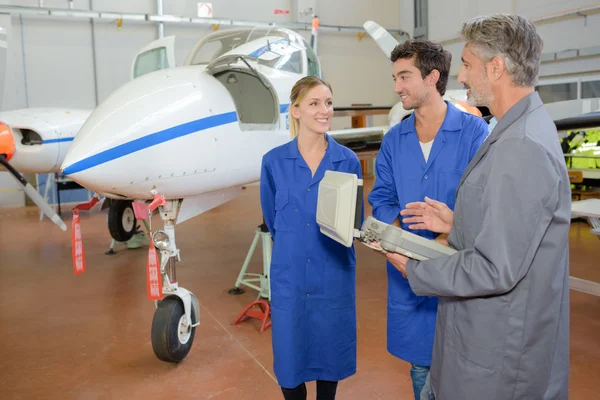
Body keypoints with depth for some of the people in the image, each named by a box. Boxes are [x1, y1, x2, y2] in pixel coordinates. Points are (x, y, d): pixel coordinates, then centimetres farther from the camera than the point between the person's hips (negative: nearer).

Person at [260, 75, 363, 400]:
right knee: (289, 354, 9)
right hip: (289, 274, 0)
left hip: (334, 274, 1)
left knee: (330, 350, 15)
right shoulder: (274, 161, -4)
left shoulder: (348, 160, -3)